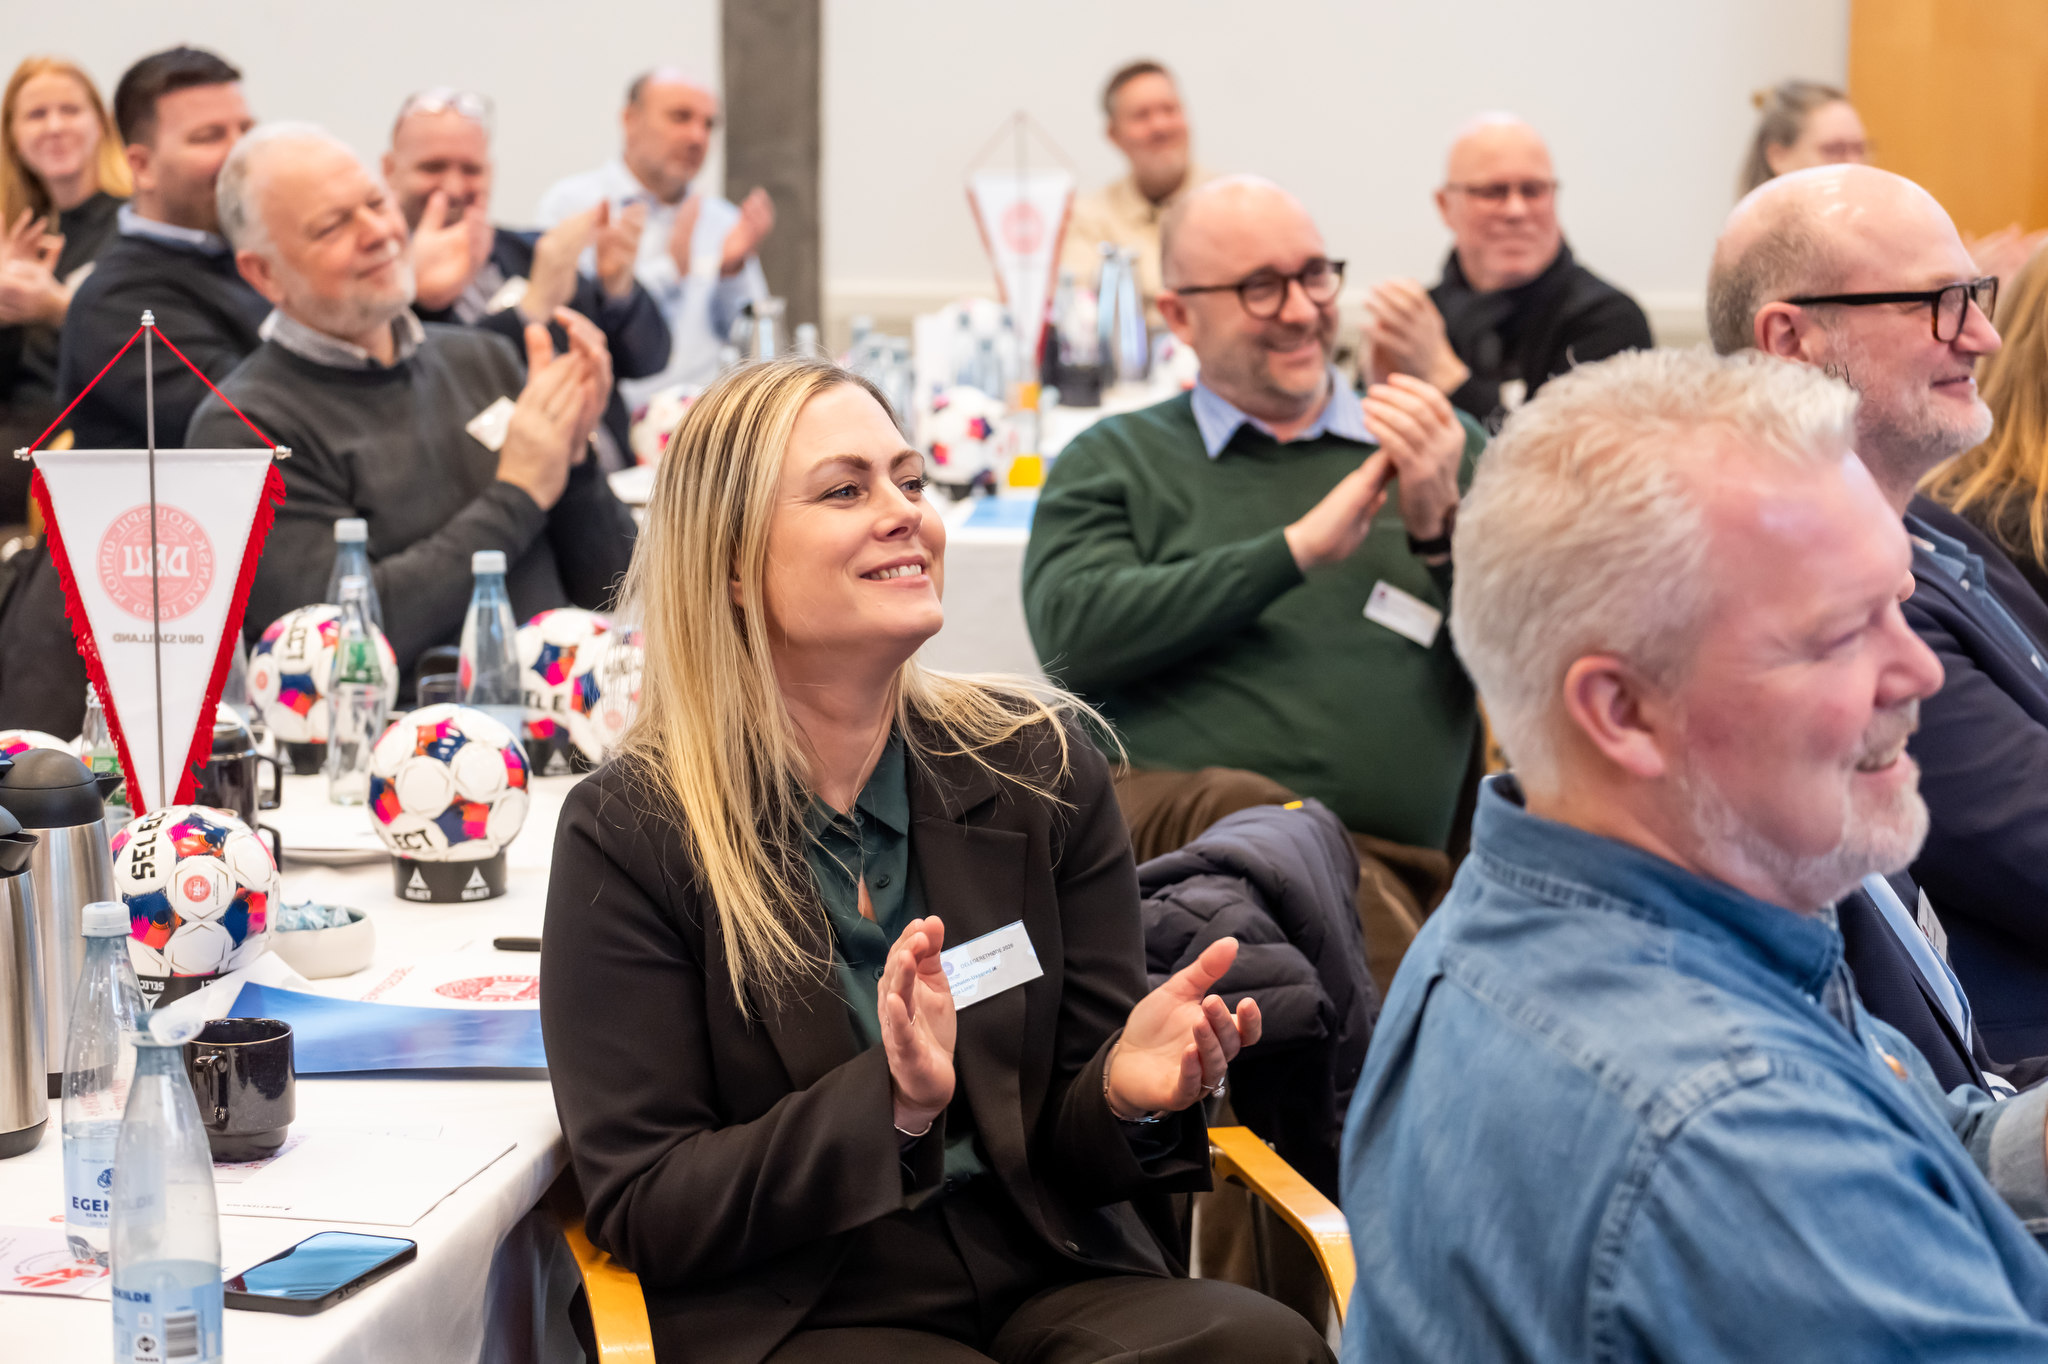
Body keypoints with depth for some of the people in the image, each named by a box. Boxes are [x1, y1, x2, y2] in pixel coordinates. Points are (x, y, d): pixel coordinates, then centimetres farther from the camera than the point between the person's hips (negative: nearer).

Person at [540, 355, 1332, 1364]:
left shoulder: (1040, 765, 6)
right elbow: (641, 1210, -6)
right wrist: (891, 1105, -21)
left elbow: (1071, 1157, 8)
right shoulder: (629, 834, -4)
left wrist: (1125, 1090, -17)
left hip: (1052, 1280, 4)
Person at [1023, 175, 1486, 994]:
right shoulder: (1117, 461, 20)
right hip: (1156, 814, 0)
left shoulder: (1441, 448, 23)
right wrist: (1298, 550, -3)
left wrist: (1442, 528, -4)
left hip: (1385, 860, 0)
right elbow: (1073, 633, 0)